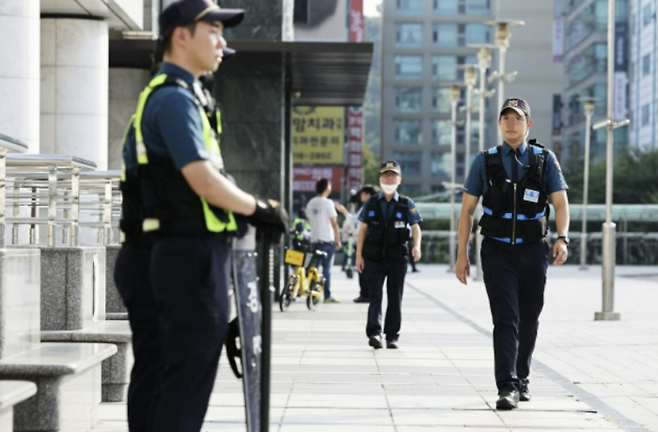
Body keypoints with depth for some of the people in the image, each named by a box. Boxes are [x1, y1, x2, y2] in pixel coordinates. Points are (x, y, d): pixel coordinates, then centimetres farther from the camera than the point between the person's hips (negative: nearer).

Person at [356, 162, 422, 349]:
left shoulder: (406, 204, 4)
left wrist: (416, 246, -20)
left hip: (397, 258, 1)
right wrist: (359, 255, 1)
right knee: (375, 296, -9)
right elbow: (363, 229, 7)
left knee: (395, 298, 5)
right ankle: (374, 333, -17)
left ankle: (392, 336, 13)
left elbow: (415, 227, 0)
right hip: (374, 258, 0)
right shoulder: (371, 203, 6)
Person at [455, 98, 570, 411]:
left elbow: (561, 202, -4)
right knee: (506, 320, -12)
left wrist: (562, 238, -22)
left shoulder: (545, 159, 4)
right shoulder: (485, 161, 3)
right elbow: (467, 210, 5)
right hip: (498, 251, -2)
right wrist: (462, 254, -1)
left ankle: (521, 379, 29)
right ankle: (507, 387, -16)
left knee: (529, 320, 11)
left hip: (533, 251, 2)